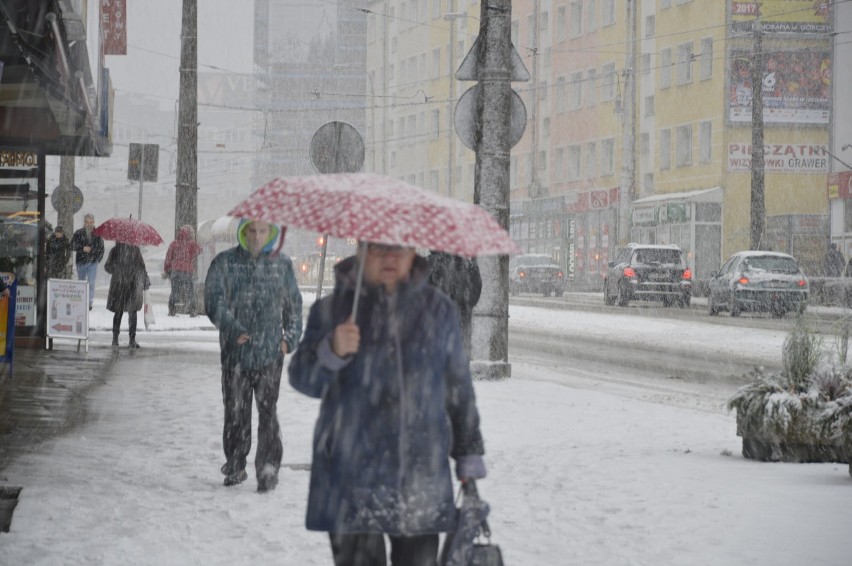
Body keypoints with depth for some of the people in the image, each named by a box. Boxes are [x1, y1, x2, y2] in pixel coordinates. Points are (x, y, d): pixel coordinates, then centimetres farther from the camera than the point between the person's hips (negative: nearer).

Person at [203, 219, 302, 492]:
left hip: (270, 350, -1)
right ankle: (235, 466, 18)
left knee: (267, 410, -9)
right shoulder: (225, 263, 4)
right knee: (235, 411, 7)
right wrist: (233, 329, -17)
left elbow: (293, 303, 17)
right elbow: (214, 301, -4)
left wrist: (290, 337, 6)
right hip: (235, 352, 1)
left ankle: (268, 467, -7)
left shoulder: (282, 263, 9)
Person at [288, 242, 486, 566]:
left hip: (422, 481, 1)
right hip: (352, 477, -1)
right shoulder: (332, 309, 4)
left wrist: (469, 457, 13)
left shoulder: (439, 311, 9)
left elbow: (459, 389, 14)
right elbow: (302, 379, -2)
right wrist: (333, 351, -22)